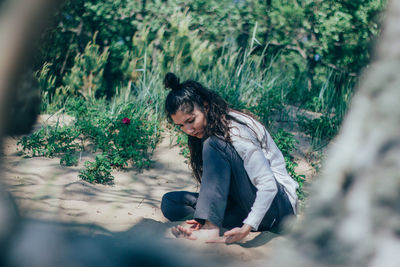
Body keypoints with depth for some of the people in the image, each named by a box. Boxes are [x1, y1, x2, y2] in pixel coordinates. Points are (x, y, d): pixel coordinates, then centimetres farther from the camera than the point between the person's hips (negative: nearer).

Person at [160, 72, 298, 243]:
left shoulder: (237, 131, -19)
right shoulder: (207, 133, 6)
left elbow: (269, 185, -25)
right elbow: (217, 185, 11)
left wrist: (246, 228, -34)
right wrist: (206, 217, -8)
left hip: (278, 205, -8)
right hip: (243, 205, 8)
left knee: (214, 146, -28)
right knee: (170, 202, -3)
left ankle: (211, 230, -36)